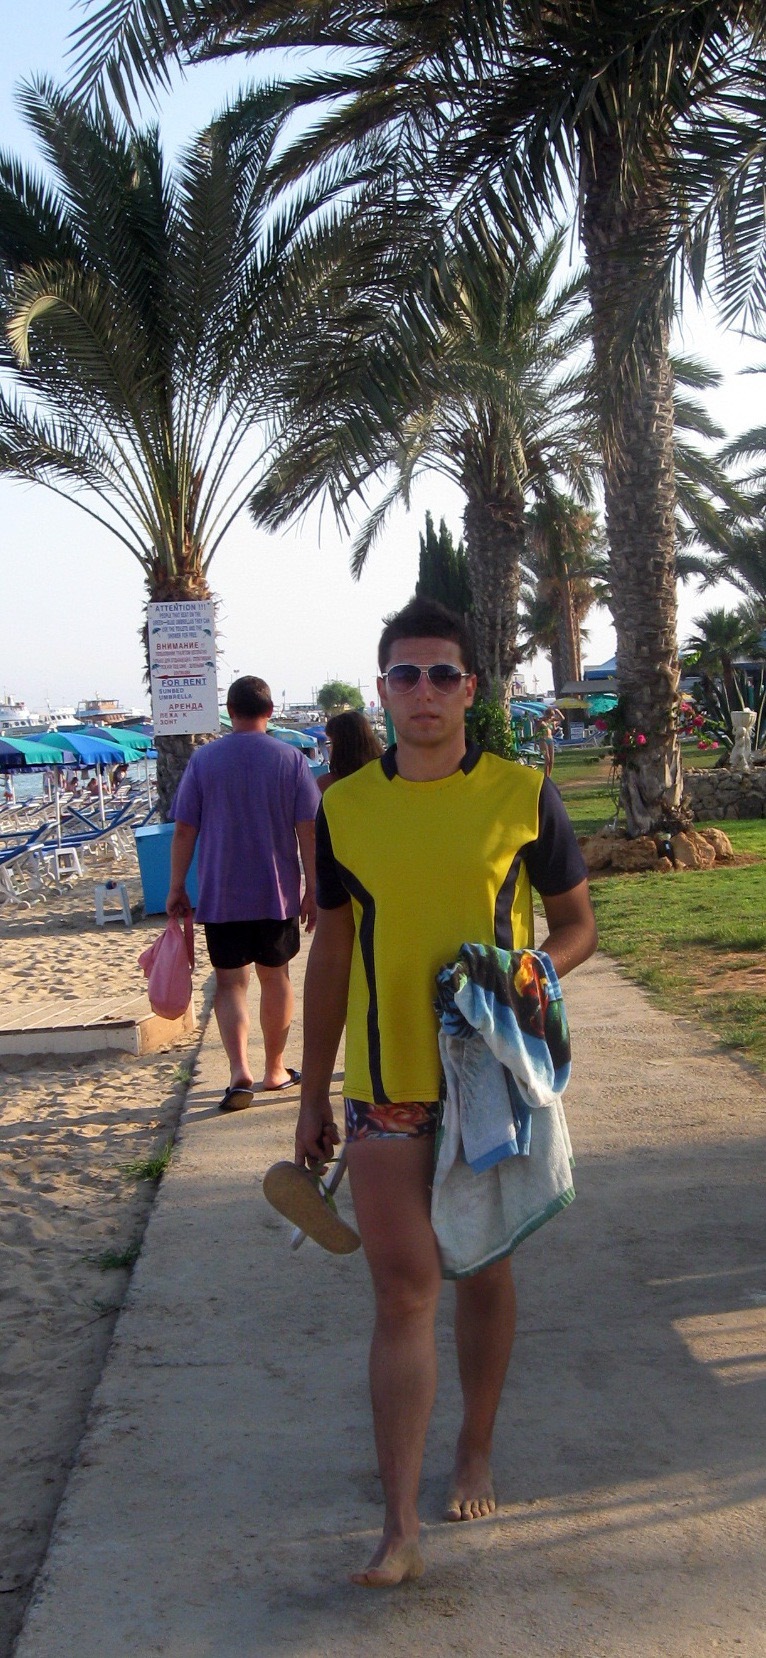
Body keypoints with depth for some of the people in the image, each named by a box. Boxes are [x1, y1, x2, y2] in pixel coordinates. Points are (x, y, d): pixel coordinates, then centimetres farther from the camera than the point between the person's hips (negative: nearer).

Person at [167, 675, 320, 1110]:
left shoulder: (204, 760, -2)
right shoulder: (291, 759, -4)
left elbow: (184, 830, -3)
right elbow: (308, 831, -6)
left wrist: (177, 888, 5)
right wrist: (313, 889, 0)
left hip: (221, 896, 0)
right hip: (278, 893, 1)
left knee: (230, 982, 6)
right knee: (276, 977, 15)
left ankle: (240, 1071, -12)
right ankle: (275, 1070, 27)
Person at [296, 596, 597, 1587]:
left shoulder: (521, 794, -5)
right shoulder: (344, 808, 0)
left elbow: (576, 922, 5)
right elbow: (331, 954, 7)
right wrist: (312, 1095, 8)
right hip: (384, 1085, 0)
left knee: (482, 1271, 15)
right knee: (402, 1290, 0)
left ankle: (476, 1455, 37)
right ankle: (399, 1526, 7)